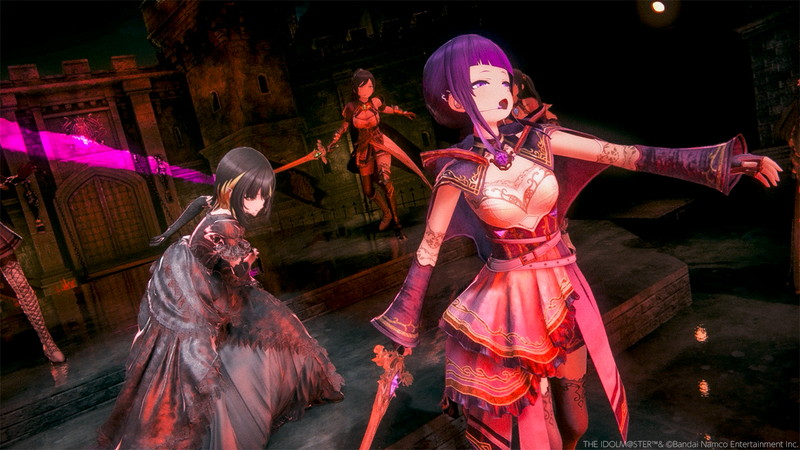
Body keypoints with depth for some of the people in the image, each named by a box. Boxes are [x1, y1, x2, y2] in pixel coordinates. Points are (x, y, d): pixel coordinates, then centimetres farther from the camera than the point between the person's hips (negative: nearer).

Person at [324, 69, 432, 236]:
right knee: (368, 191, 5)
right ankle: (387, 214, 34)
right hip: (364, 149, 2)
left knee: (384, 179, -27)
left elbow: (385, 109, 14)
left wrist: (404, 113, 25)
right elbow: (345, 126, 5)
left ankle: (395, 220, -12)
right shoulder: (351, 107, -11)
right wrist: (332, 143, -5)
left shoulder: (375, 102, -10)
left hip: (380, 145, -2)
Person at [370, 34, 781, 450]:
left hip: (562, 286, 4)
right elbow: (426, 254, -10)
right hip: (508, 300, -3)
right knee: (534, 413, 13)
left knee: (575, 393, 21)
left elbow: (631, 156, -8)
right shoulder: (458, 173, -15)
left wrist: (723, 159, -12)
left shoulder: (538, 141, -8)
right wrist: (401, 329, -7)